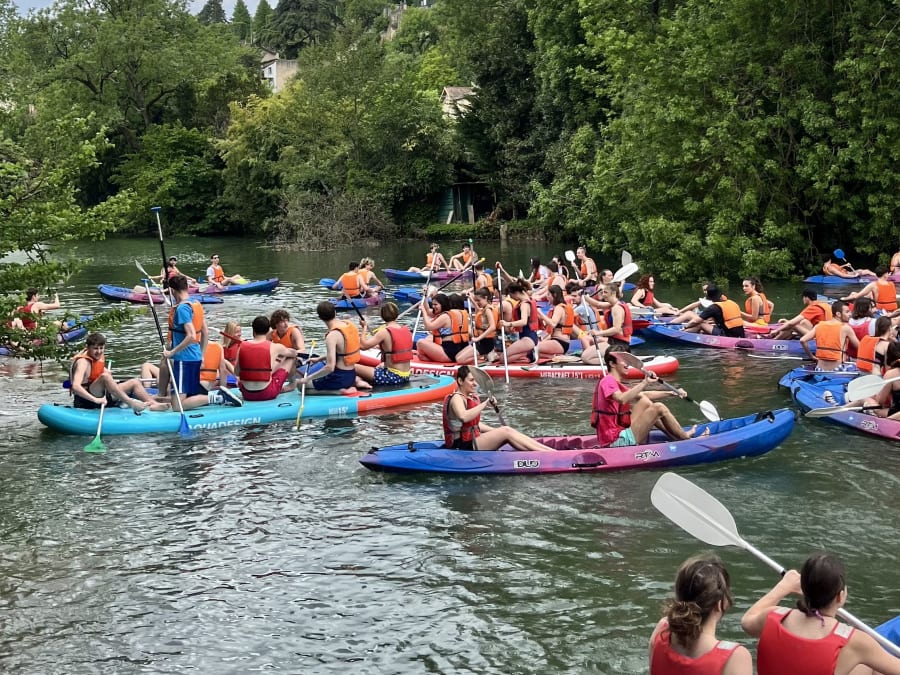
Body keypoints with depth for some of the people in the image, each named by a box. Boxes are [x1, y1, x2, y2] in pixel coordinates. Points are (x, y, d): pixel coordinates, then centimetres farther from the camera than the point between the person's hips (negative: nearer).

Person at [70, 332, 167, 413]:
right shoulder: (83, 362, -20)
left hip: (101, 395, 9)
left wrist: (106, 372, 13)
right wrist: (95, 400, -42)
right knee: (105, 377, -35)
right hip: (85, 400, -9)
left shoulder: (99, 357, 6)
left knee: (134, 382, 4)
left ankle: (153, 405, -15)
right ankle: (131, 404, -39)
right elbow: (75, 387, -35)